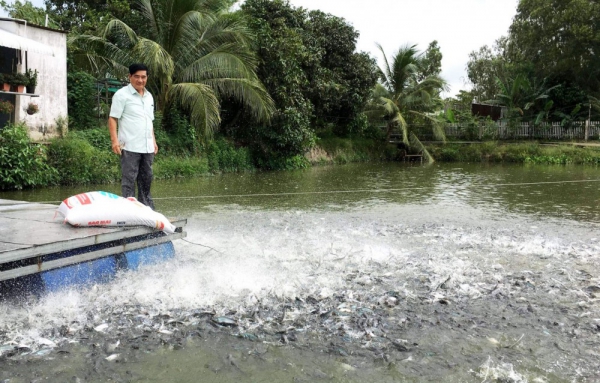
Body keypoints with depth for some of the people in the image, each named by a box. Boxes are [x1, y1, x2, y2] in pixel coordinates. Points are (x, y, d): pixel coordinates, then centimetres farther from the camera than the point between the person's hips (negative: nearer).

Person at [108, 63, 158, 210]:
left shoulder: (149, 96, 17)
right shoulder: (122, 95, -3)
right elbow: (113, 119, -7)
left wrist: (153, 141, 18)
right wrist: (115, 140, -16)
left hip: (147, 147, 6)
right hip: (130, 146, -6)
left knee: (146, 178, 12)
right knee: (129, 179, -2)